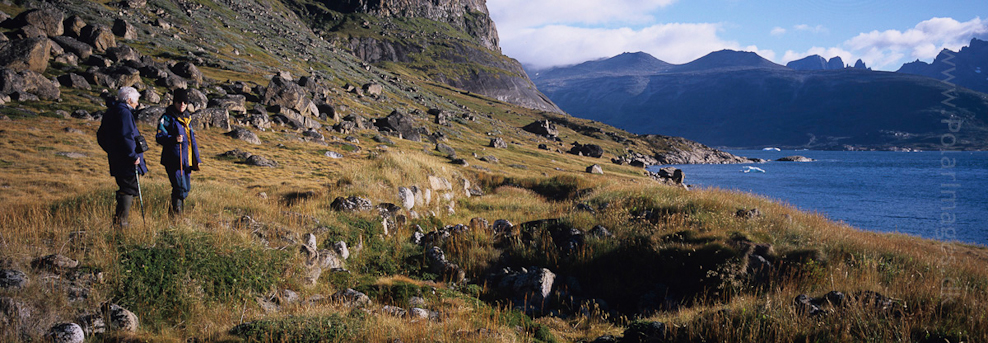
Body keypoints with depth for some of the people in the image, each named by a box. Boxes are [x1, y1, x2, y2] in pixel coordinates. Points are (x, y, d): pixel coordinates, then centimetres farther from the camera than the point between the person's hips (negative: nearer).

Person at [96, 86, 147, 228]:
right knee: (129, 189, -3)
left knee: (125, 188, 17)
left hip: (116, 160, 10)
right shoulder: (124, 113, -16)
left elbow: (101, 137, 23)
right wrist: (134, 156, -19)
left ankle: (118, 220, 21)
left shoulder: (109, 113, 15)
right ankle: (120, 222, -4)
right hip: (127, 162, -10)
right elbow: (126, 137, -25)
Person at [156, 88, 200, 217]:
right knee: (180, 187, -11)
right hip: (173, 159, -7)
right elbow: (159, 137, -10)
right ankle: (175, 211, 3)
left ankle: (177, 208, 26)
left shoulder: (187, 117, 17)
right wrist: (173, 139, -29)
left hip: (187, 160, 7)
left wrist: (196, 159, 22)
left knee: (187, 187, 9)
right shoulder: (167, 118, -4)